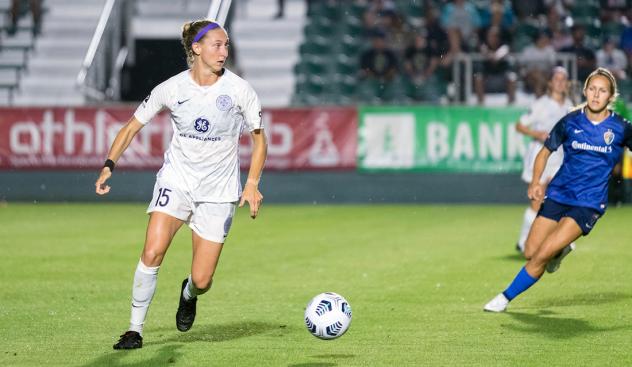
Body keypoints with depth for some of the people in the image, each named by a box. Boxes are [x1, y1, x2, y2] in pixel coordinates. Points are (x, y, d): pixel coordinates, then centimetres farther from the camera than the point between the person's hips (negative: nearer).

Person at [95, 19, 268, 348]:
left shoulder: (239, 90, -8)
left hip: (218, 191, 0)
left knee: (202, 280, -4)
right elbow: (132, 126, 3)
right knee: (152, 252, -21)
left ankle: (189, 295, 35)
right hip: (176, 181, 0)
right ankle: (135, 329, -5)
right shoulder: (171, 89, -7)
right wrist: (109, 165, -10)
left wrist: (252, 184, -10)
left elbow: (259, 138, 3)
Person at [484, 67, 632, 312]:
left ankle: (506, 297, 0)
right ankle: (559, 251, 34)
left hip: (589, 204, -3)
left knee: (542, 255, -16)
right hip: (558, 195, 3)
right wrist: (535, 182, -8)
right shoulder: (570, 122, -2)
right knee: (530, 253, -1)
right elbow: (545, 152, 8)